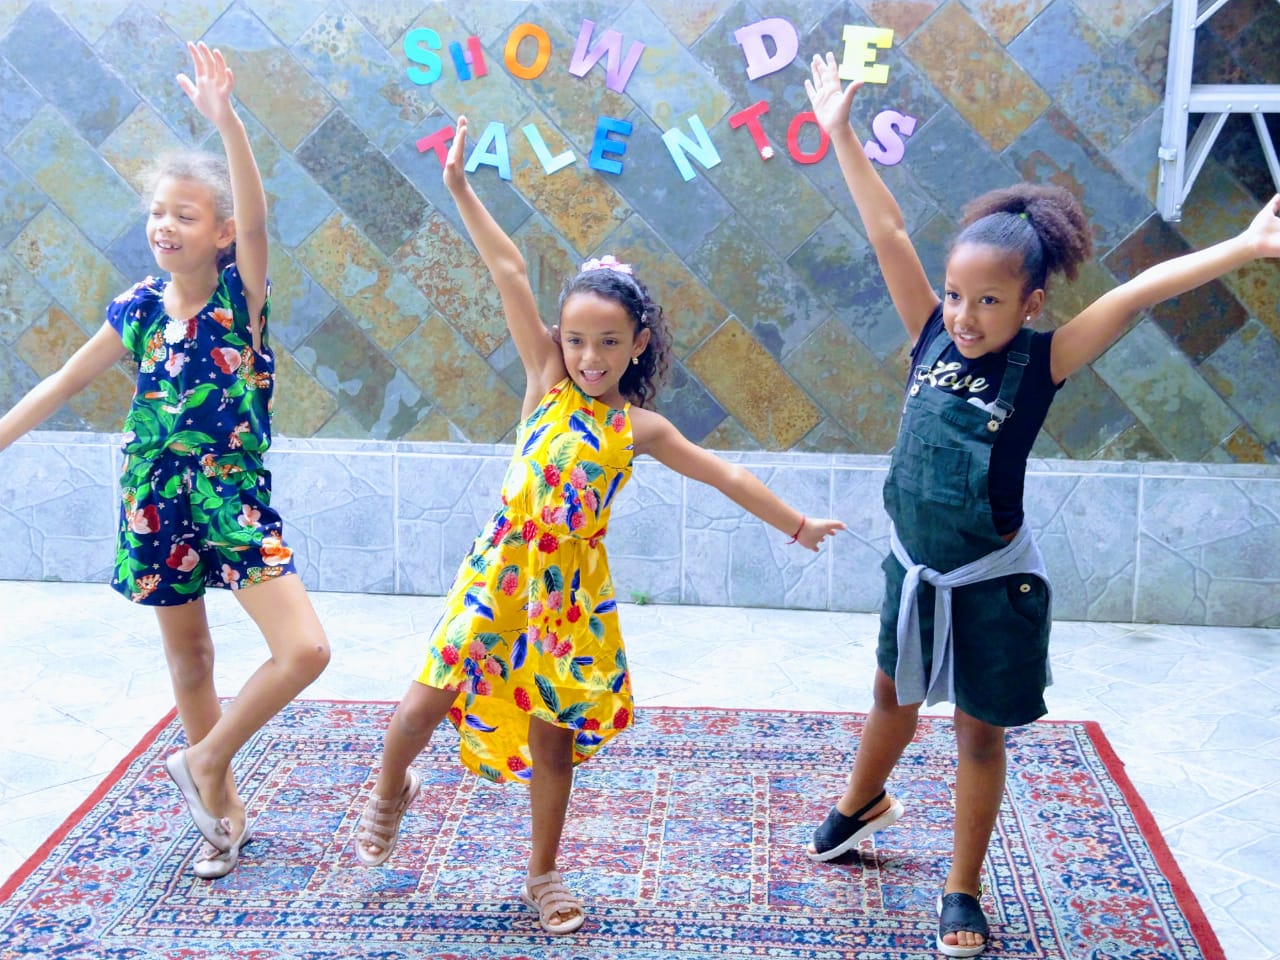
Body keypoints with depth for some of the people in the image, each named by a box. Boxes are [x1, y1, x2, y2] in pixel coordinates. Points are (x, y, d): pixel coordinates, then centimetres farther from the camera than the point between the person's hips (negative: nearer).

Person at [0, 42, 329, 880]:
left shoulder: (241, 292, -7)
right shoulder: (138, 310, 1)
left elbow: (255, 218, -27)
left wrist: (226, 119, -39)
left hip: (236, 497, -2)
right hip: (157, 501, 3)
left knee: (306, 649, -14)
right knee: (189, 659, 13)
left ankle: (206, 763, 9)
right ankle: (223, 807, 31)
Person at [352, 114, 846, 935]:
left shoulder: (640, 427, 1)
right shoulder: (547, 379, -1)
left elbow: (726, 476, 11)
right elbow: (510, 271, -8)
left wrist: (796, 525, 15)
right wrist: (462, 188, -9)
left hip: (573, 587, 1)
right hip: (503, 566, -1)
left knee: (556, 733, 9)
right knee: (433, 696, -2)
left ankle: (544, 875, 26)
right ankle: (390, 792, 32)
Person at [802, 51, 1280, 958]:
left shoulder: (1038, 364, -17)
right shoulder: (933, 337, -9)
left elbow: (1135, 294, -29)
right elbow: (887, 230, -10)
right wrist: (841, 133, -9)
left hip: (992, 584, -4)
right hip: (914, 568, 4)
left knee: (979, 732, 12)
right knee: (893, 695, 25)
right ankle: (862, 804, 53)